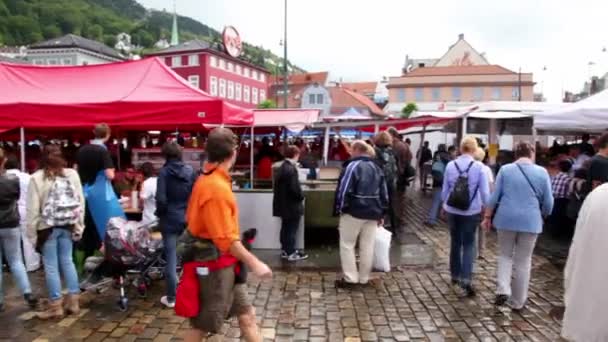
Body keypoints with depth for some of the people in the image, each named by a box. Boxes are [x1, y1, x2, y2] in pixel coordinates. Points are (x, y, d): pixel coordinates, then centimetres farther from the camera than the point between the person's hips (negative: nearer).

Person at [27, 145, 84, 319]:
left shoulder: (36, 178, -9)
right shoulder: (72, 174, -1)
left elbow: (33, 209, -8)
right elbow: (80, 202, 0)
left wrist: (32, 233, -1)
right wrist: (78, 226, 7)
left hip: (48, 227, -3)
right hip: (68, 226, 3)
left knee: (51, 266, 6)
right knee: (67, 261, 13)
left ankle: (56, 306, 14)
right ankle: (73, 302, 18)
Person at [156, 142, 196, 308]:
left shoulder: (164, 172, -9)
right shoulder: (190, 170, -1)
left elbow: (161, 199, -14)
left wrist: (160, 214, 3)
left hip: (170, 219, -3)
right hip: (188, 218, 3)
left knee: (171, 258, 5)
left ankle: (171, 298, 12)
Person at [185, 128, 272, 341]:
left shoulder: (207, 180, 6)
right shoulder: (217, 187, -25)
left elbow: (192, 219, 13)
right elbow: (226, 239, -26)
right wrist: (254, 263, -19)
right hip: (216, 266, -9)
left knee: (247, 316, 15)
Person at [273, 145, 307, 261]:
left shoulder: (281, 167, 9)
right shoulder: (291, 169, -22)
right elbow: (295, 188, -25)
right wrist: (301, 197, -7)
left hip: (283, 203, 9)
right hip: (292, 205, -9)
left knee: (285, 228, 16)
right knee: (291, 229, 0)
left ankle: (285, 250, 25)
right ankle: (291, 253, 8)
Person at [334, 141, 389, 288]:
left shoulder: (352, 166, -10)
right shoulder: (377, 168, 12)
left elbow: (344, 190, -17)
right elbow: (384, 193, 14)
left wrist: (339, 209, -8)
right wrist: (382, 213, 18)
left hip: (354, 211, -6)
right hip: (372, 213, 6)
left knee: (347, 245, 6)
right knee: (367, 247, 11)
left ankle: (350, 278, 5)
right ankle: (364, 278, 19)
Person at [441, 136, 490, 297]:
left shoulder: (450, 165, -3)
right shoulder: (479, 167, -10)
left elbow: (444, 189, 4)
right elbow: (485, 192, -7)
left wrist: (445, 204, 21)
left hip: (452, 211, 2)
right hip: (471, 212, -2)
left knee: (455, 242, 17)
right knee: (468, 244, 6)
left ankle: (455, 275, 28)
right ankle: (466, 279, -7)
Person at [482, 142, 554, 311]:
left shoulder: (505, 170, -1)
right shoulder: (542, 172, 0)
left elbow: (495, 196, -1)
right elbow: (548, 202, 4)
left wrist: (487, 216, 9)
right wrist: (542, 216, 23)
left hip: (506, 219, 0)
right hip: (530, 221, 0)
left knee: (505, 255, 17)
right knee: (524, 260, 10)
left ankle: (503, 290, -1)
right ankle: (518, 301, 18)